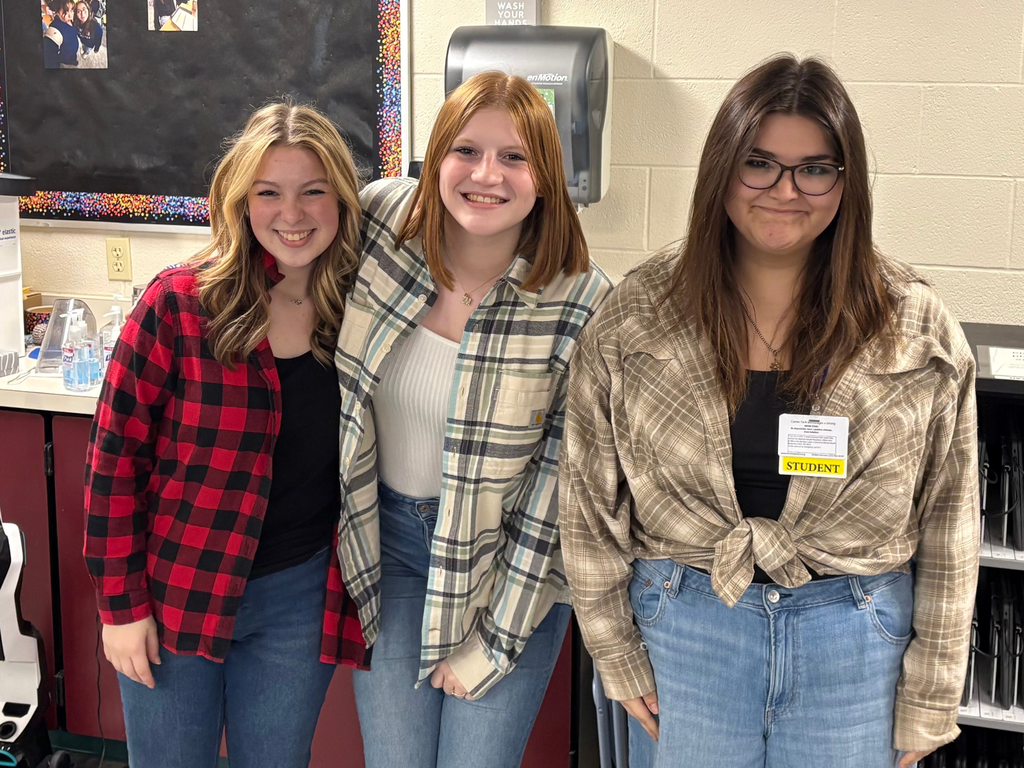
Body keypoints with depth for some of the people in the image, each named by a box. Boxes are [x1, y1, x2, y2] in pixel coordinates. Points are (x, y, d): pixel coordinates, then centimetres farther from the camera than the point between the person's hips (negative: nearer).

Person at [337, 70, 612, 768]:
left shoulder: (583, 305, -18)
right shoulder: (382, 218, -10)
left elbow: (559, 483, -14)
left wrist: (493, 638, -12)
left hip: (508, 557, -2)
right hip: (386, 534, 3)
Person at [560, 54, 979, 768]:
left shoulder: (920, 330, -5)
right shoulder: (633, 319, -4)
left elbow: (948, 528, -1)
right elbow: (591, 501, 1)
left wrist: (927, 704, -1)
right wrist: (617, 654, 0)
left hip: (859, 639, 0)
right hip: (683, 625, 0)